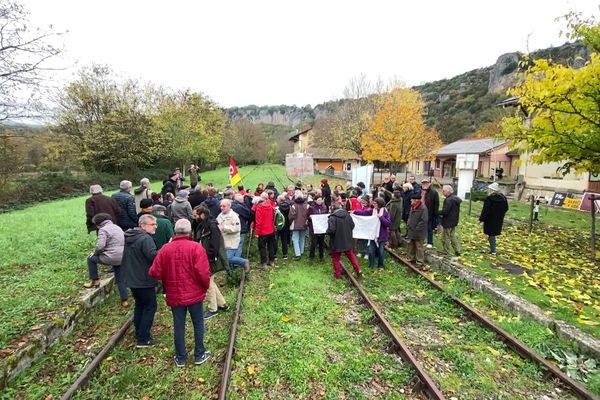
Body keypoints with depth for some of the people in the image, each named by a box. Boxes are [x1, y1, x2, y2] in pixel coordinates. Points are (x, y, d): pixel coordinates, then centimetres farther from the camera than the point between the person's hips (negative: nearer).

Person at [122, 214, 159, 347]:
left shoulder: (129, 237, 9)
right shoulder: (145, 238, -22)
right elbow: (153, 256, -34)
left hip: (132, 279, 9)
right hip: (144, 281, -9)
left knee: (139, 305, 21)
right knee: (150, 307, 2)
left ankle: (139, 334, 31)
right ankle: (143, 339, 6)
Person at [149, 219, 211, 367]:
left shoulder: (165, 249, -6)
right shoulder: (196, 247, -16)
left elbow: (155, 273, -4)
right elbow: (203, 272, -19)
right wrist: (205, 287, 0)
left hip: (174, 295, 2)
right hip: (194, 293, -2)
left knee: (178, 326, 15)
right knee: (198, 324, 15)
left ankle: (180, 357, 28)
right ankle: (199, 355, 26)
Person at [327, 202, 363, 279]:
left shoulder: (332, 218, -20)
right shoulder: (347, 215, -1)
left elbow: (331, 230, -26)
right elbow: (352, 225, 4)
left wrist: (327, 232, -5)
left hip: (336, 243, -5)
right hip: (347, 241, 5)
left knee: (336, 258, 9)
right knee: (351, 255, 21)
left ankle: (337, 275, 16)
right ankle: (358, 270, 22)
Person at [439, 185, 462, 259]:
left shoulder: (449, 200, -23)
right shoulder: (456, 198, 8)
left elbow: (445, 211, -26)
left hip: (448, 222, -10)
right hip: (454, 221, 10)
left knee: (446, 238, 3)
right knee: (452, 236, 22)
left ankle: (447, 253, 12)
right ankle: (457, 251, 27)